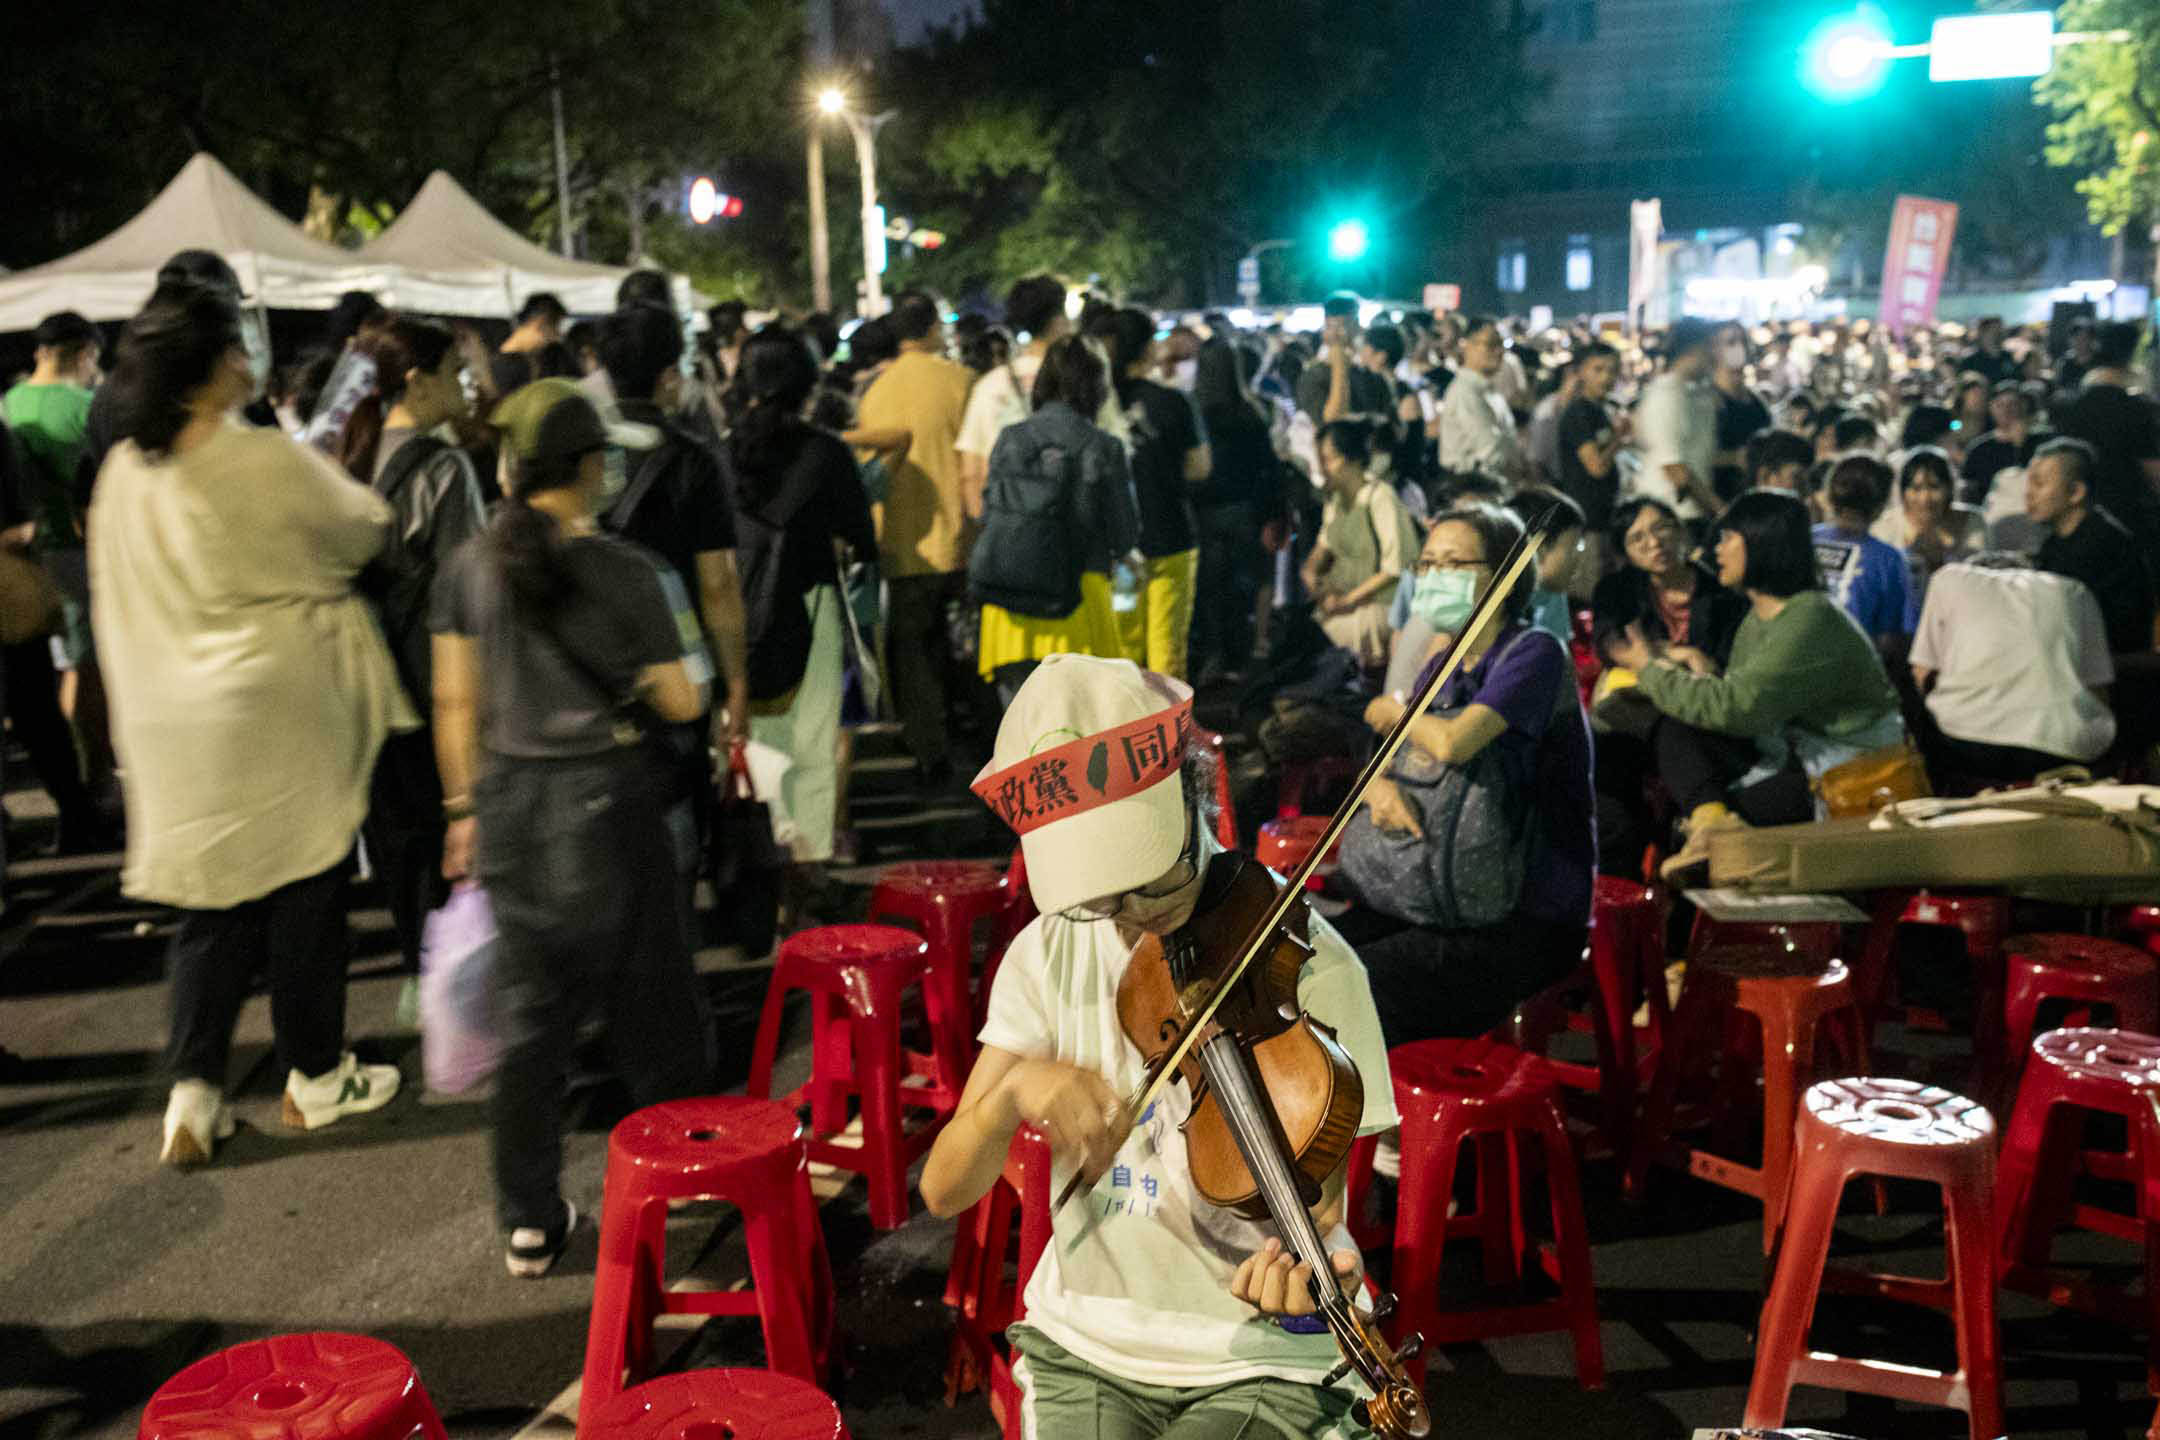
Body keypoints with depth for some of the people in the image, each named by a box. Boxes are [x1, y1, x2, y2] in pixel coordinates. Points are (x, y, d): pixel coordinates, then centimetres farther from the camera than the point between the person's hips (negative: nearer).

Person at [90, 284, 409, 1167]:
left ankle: (193, 1093, 9)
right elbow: (367, 533, -3)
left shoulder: (123, 473, 3)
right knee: (304, 887, 8)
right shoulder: (269, 461, -16)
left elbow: (118, 592, 13)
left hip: (172, 718, 6)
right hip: (280, 704, -5)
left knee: (210, 897, 12)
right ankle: (316, 1077, 19)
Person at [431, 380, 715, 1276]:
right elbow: (681, 703, -7)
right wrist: (678, 650, 12)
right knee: (647, 993, 14)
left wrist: (465, 807, 12)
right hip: (605, 799, -4)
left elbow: (455, 702, 3)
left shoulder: (472, 566, 0)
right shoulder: (626, 572, -11)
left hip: (509, 801, 4)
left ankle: (529, 1223, 17)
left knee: (529, 1012, 11)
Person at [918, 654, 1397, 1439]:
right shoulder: (1050, 954, -3)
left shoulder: (1307, 963, -11)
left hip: (1258, 1364, -2)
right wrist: (1013, 1088, -27)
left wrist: (1301, 1255, -34)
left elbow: (1318, 1199, -10)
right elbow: (944, 1190, -6)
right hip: (1087, 1344, 2)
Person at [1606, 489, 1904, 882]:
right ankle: (1711, 815, -36)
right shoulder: (1758, 617, 10)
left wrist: (1650, 669, -14)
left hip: (1850, 770, -9)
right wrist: (1705, 677, -11)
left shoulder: (1811, 619, -20)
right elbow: (1740, 704, 10)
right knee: (1675, 729, -15)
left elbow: (1735, 709, -24)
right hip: (1784, 751, 9)